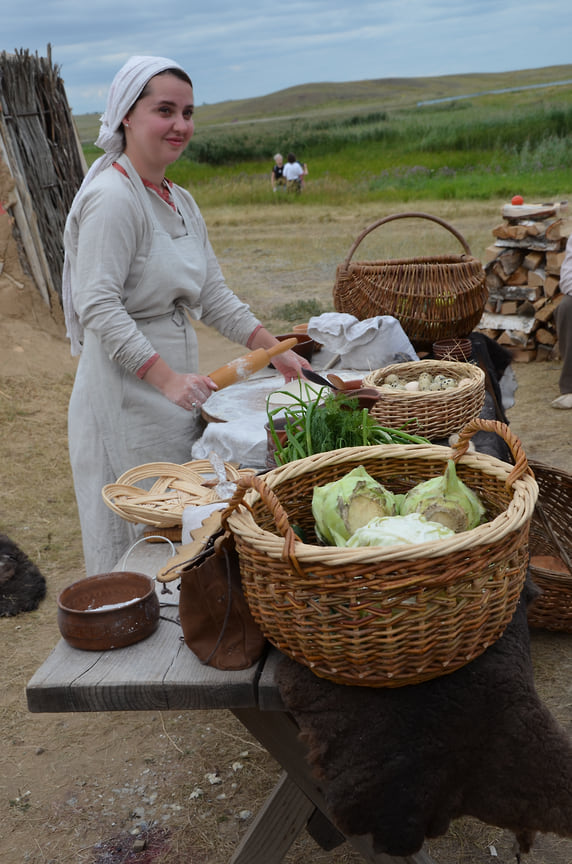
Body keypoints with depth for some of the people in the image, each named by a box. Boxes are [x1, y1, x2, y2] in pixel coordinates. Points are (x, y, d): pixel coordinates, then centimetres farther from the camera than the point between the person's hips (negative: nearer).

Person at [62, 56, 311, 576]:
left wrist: (274, 349, 7)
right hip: (126, 387, -9)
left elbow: (212, 293, 15)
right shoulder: (111, 197, -15)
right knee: (136, 534, 1)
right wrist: (167, 378, -29)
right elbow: (98, 306, -22)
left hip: (177, 382, 9)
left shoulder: (181, 202, 13)